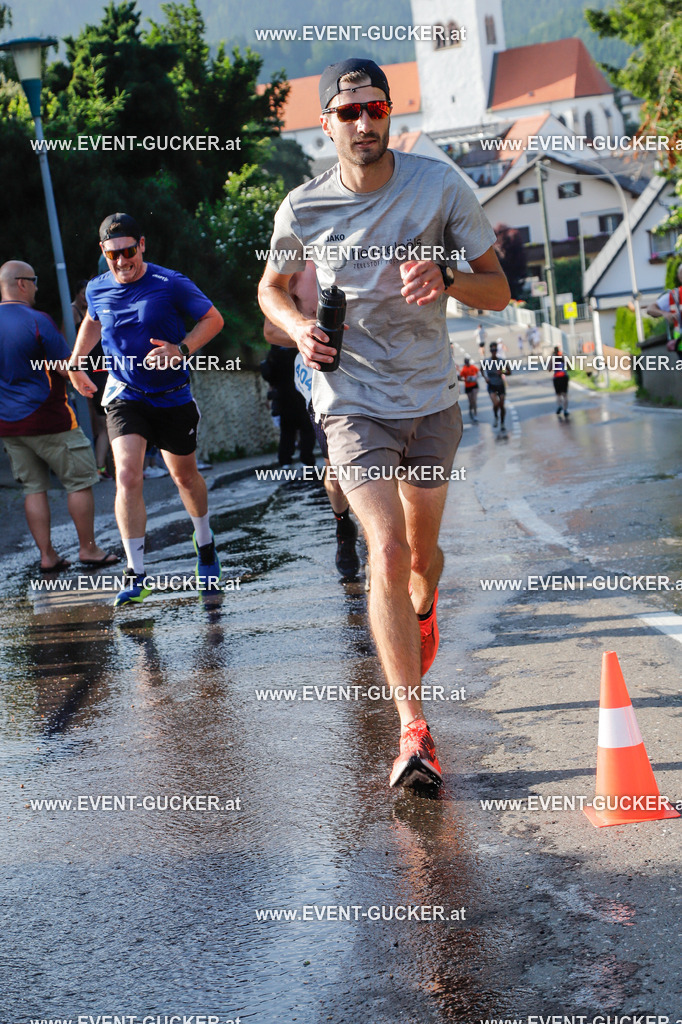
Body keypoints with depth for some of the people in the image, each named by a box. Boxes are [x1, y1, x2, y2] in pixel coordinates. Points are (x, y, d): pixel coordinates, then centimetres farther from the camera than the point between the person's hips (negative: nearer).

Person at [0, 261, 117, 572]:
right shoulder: (37, 321, -14)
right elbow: (67, 369, -13)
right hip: (46, 419, -6)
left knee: (34, 488, 11)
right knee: (80, 480, 6)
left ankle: (47, 556, 11)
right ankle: (88, 548, 9)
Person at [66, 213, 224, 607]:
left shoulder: (171, 284, -14)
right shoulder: (97, 289, -1)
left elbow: (214, 318, -5)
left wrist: (181, 349, -20)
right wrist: (75, 363, 17)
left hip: (173, 396, -1)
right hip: (125, 396, 1)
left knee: (185, 476, 15)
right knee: (127, 478, -17)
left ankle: (205, 542, 44)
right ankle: (136, 575, -12)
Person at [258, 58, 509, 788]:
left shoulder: (440, 187, -6)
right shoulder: (302, 210, -4)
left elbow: (498, 291, -2)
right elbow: (270, 288, 15)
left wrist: (445, 276, -23)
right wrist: (298, 328, -7)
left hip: (432, 400, 2)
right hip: (352, 403, -2)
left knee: (421, 550, 16)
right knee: (387, 555, -15)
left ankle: (423, 611, 54)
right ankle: (413, 730, -11)